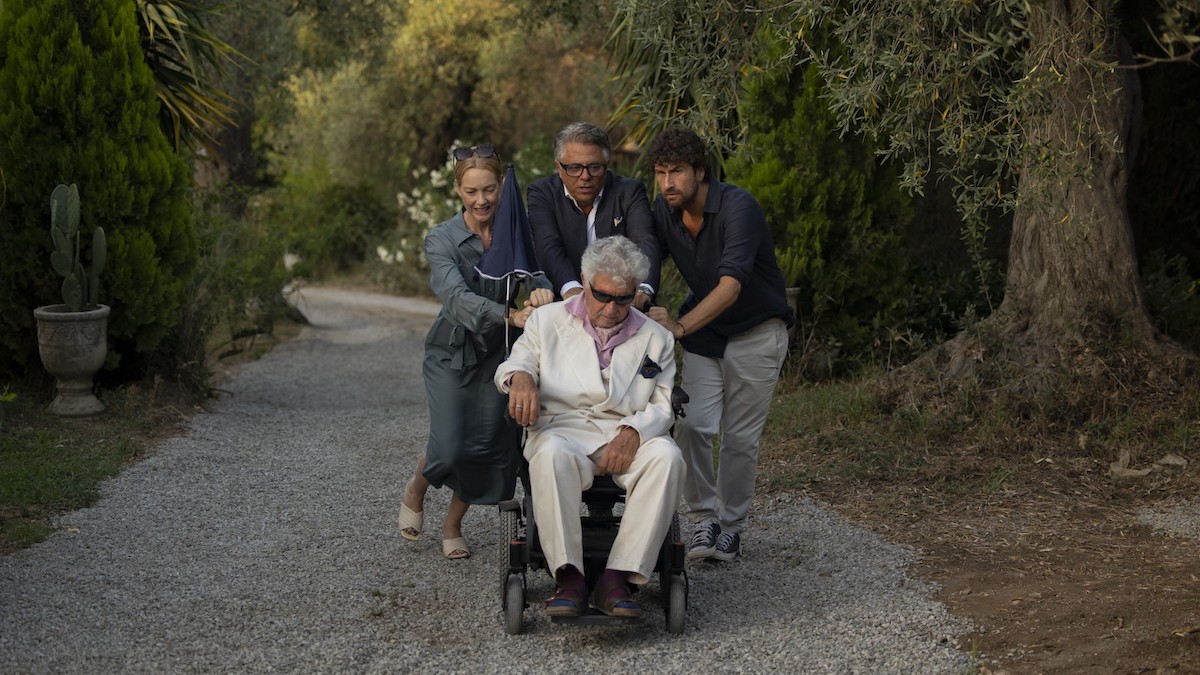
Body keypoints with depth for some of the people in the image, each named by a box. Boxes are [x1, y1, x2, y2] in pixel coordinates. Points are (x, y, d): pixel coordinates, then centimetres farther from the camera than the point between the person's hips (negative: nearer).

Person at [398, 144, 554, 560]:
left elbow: (536, 269, -17)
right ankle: (414, 493, 22)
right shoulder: (442, 240, -12)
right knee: (449, 448, -12)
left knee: (488, 446, 1)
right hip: (452, 353, -3)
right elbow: (457, 298, -28)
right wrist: (510, 317, -44)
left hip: (497, 354, 3)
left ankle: (453, 526, 25)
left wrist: (540, 291, -43)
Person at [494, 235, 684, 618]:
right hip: (563, 430, -1)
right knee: (551, 454, -39)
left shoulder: (655, 338, 17)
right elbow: (514, 364, 7)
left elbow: (664, 404, 10)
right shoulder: (548, 320, 16)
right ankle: (568, 577, -38)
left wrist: (633, 432, -12)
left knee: (667, 456, -33)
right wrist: (520, 377, -19)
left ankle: (617, 578, -35)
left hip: (628, 439, 2)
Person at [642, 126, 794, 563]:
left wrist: (680, 326, -50)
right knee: (692, 424, -12)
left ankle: (732, 525, 16)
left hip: (756, 331, -4)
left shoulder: (737, 207, -27)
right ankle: (704, 516, 2)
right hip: (703, 332, 4)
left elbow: (731, 284, -37)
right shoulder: (664, 212, -6)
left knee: (740, 436, -1)